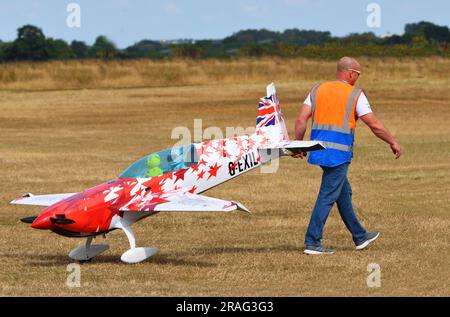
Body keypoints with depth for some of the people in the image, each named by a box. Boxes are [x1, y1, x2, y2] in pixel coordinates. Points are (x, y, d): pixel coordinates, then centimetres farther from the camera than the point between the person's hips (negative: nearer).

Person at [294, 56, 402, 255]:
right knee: (327, 196, -4)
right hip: (340, 152, -6)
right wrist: (393, 143, 10)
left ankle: (360, 237, 29)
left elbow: (301, 120, 2)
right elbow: (375, 126, -3)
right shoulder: (355, 95, -3)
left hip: (320, 148, 6)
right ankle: (312, 242, -6)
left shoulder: (317, 90, 10)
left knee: (343, 193, 18)